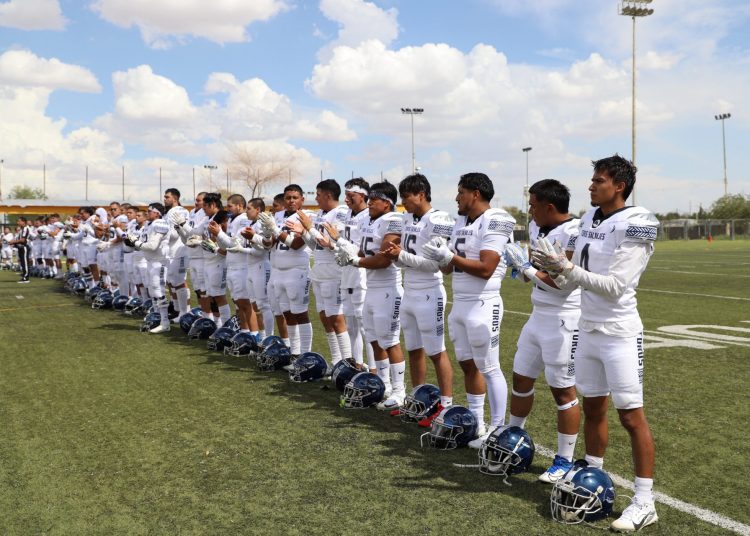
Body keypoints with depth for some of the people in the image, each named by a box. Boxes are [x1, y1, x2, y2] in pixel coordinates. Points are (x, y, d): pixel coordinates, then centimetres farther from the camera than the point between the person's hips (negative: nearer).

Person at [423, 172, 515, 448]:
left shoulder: (495, 222, -13)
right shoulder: (462, 222, 14)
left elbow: (486, 269, -21)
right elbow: (449, 267, 15)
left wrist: (450, 256, -18)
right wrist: (440, 256, -7)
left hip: (482, 306, -9)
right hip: (459, 305, 9)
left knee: (489, 369, -2)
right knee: (468, 365, 13)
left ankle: (498, 430, 7)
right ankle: (477, 425, 23)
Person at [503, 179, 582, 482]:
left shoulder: (574, 234, -18)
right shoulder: (537, 229, 8)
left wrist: (527, 268, -19)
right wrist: (520, 268, -1)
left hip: (563, 322, -8)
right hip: (538, 317, 9)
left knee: (563, 390, 1)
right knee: (521, 378, 16)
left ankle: (565, 461, 13)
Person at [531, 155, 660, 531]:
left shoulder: (633, 226, -14)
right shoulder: (590, 219, 8)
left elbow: (614, 286, -20)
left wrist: (566, 268, -23)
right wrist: (555, 270, -8)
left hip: (619, 334, -7)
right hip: (588, 329, 7)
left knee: (631, 416, -1)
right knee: (592, 408, 15)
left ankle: (644, 503, 7)